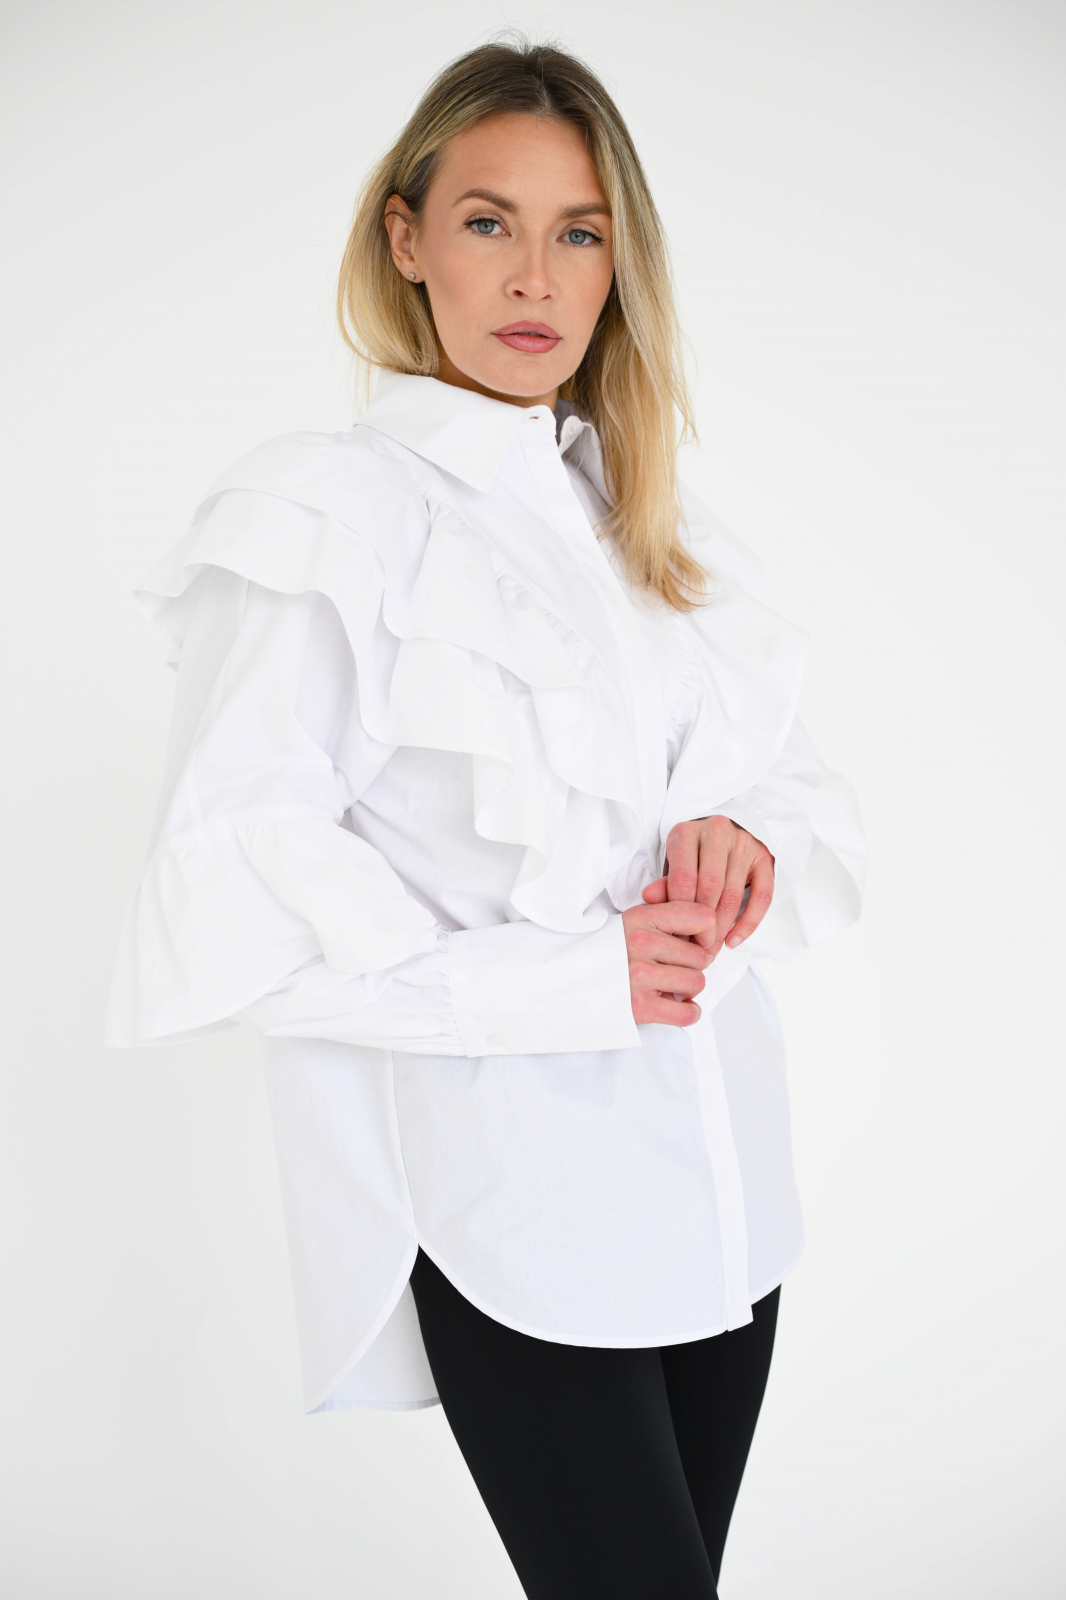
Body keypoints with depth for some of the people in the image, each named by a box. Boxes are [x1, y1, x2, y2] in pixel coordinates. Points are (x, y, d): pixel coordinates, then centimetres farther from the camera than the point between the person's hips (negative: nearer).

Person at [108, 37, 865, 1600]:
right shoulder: (319, 515, -7)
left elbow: (813, 796, 16)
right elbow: (235, 879, -13)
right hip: (510, 1199, -6)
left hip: (719, 1178, 6)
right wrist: (555, 978, -19)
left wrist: (752, 844, -8)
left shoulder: (654, 519, 14)